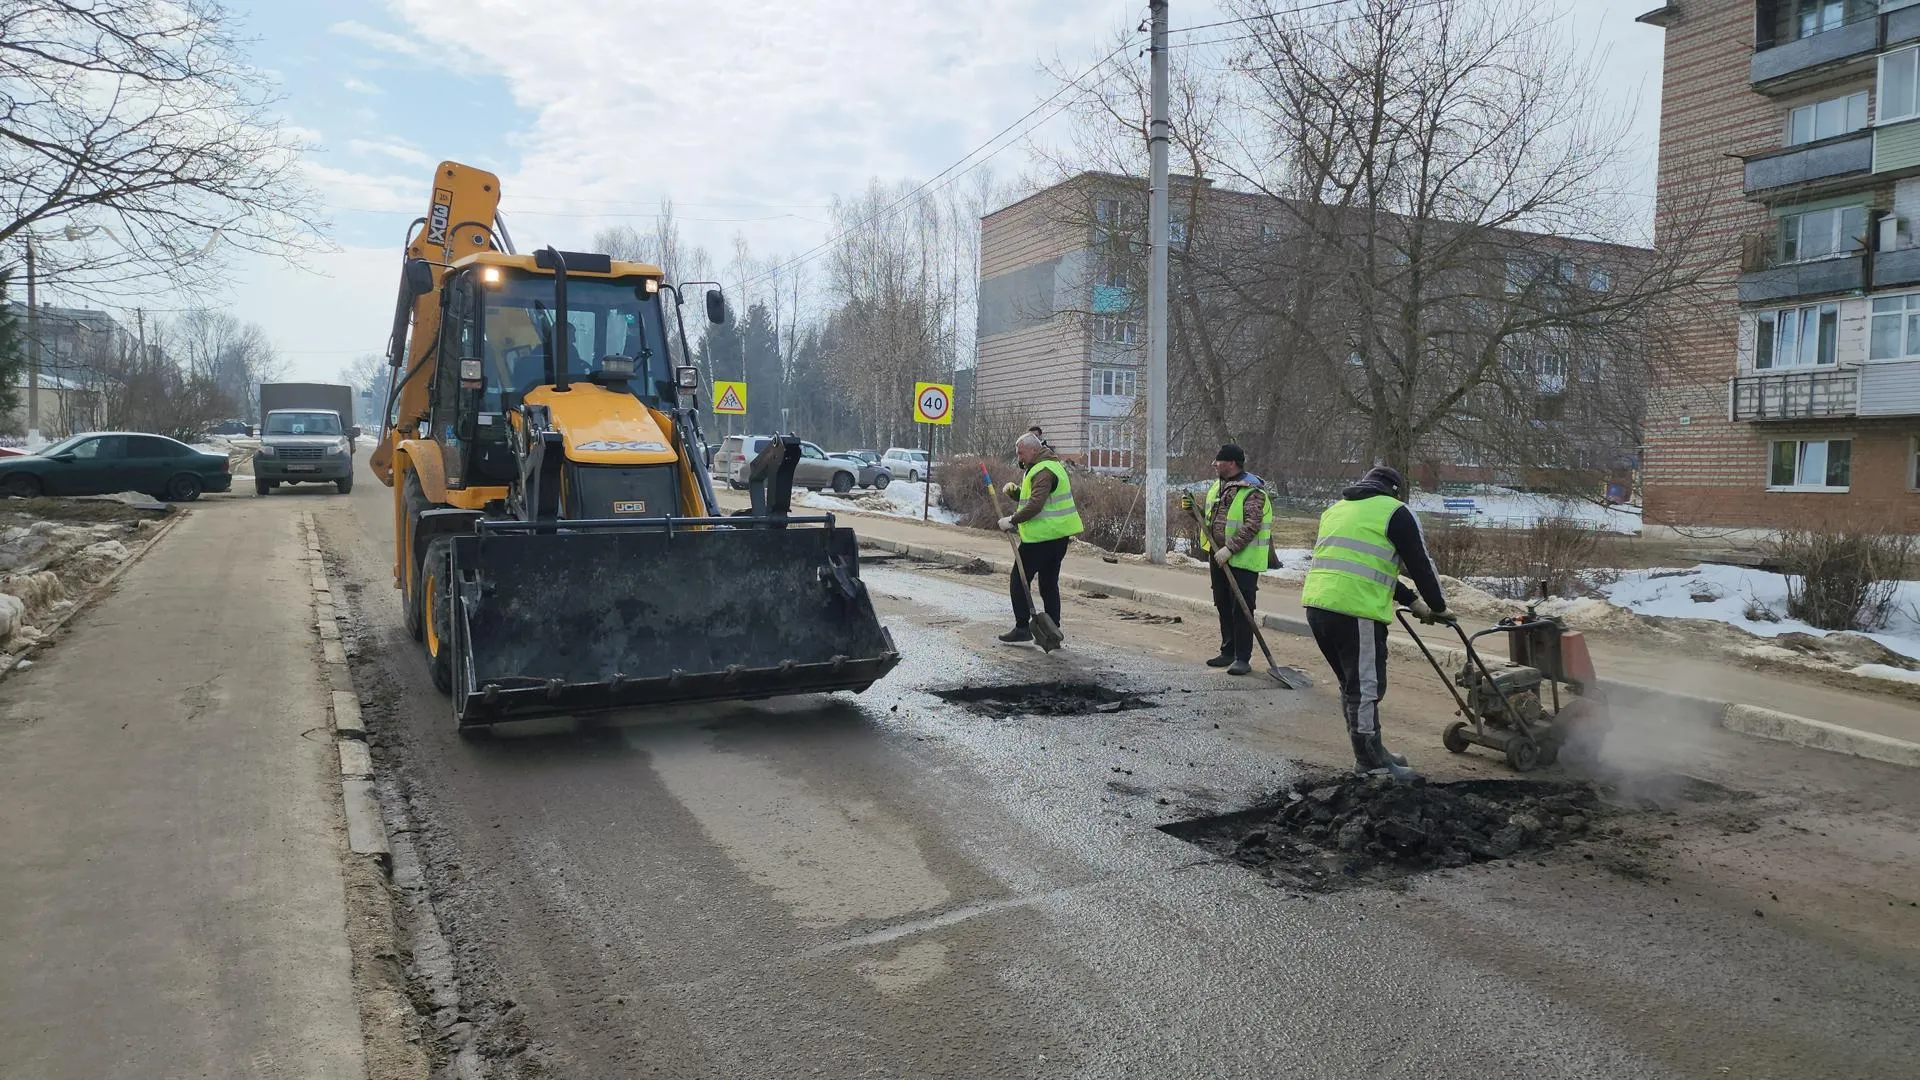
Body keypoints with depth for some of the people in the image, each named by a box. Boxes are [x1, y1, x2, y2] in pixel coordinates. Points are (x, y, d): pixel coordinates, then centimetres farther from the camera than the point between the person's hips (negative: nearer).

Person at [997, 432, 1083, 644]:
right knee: (1049, 584, 12)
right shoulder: (1053, 465, 18)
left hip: (1041, 537, -10)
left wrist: (1012, 520, -19)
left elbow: (1035, 504, -25)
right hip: (1059, 536, 10)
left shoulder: (1043, 471, -16)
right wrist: (1015, 490, 9)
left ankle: (1022, 628, 1)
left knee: (1019, 580, 0)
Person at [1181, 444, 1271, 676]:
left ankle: (1243, 658, 2)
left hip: (1242, 560, -8)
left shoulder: (1251, 492, -14)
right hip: (1218, 557, 8)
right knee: (1223, 606, 14)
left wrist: (1229, 548, -27)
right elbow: (1208, 516, 22)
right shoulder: (1217, 486, 13)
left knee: (1241, 609, -5)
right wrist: (1192, 508, 4)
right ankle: (1228, 652, 25)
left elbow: (1251, 526, -22)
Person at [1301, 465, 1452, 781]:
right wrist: (1438, 607, 19)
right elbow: (1420, 564, 4)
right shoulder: (1395, 512, 3)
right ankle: (1371, 763, 8)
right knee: (1366, 686, 0)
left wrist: (1411, 600, 30)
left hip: (1316, 603, 8)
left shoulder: (1336, 510, 27)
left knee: (1352, 683, 19)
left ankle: (1370, 753, 30)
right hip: (1356, 611, -8)